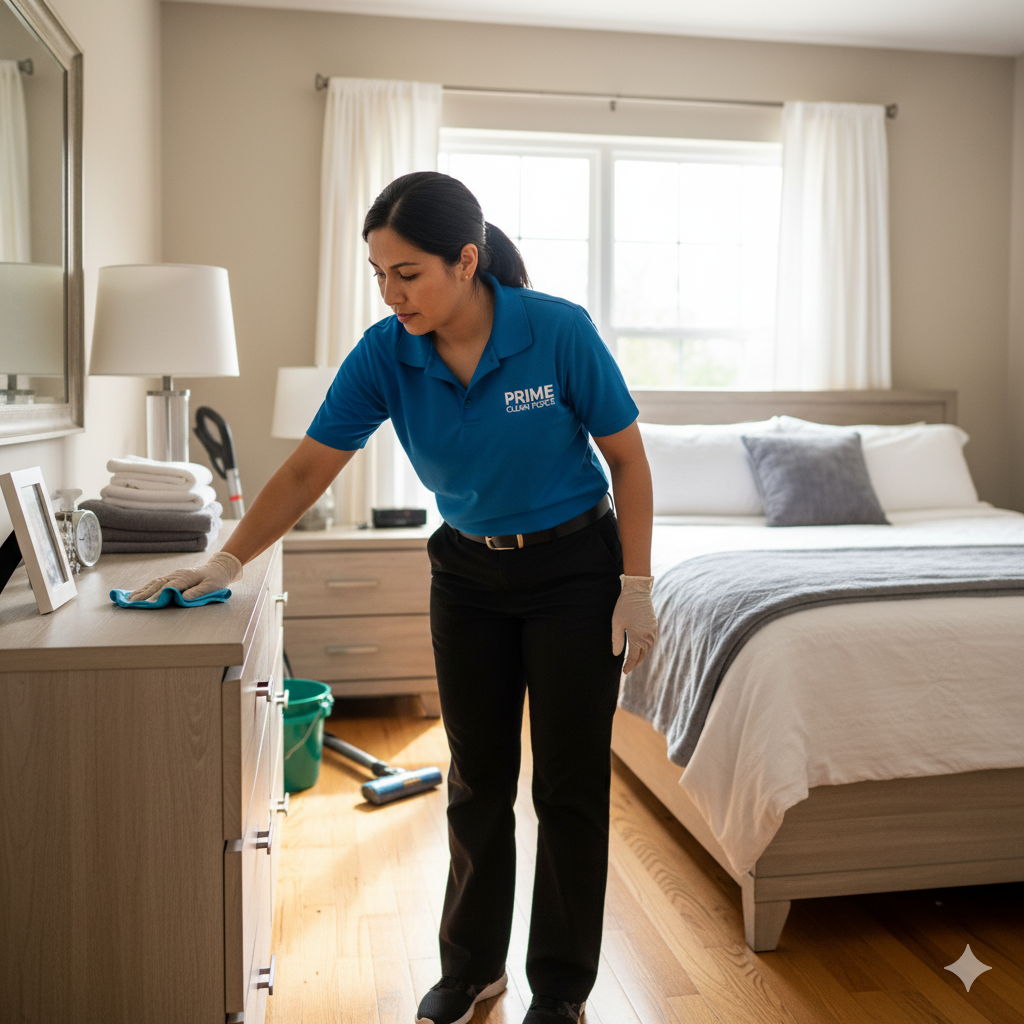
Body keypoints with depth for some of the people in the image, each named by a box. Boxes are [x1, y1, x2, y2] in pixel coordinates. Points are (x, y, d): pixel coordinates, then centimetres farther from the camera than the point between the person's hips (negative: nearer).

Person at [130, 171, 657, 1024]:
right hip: (468, 575, 3)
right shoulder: (384, 356, -12)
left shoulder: (559, 331, -21)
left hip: (574, 571, -3)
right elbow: (308, 470, -8)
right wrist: (226, 561, -13)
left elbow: (627, 457, -11)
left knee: (570, 783, 4)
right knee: (477, 778, 12)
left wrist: (636, 587, -11)